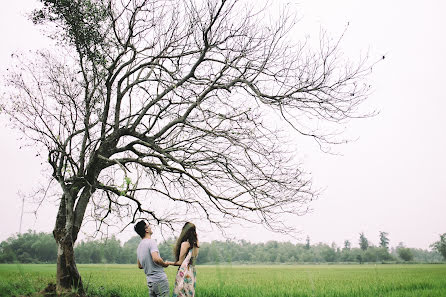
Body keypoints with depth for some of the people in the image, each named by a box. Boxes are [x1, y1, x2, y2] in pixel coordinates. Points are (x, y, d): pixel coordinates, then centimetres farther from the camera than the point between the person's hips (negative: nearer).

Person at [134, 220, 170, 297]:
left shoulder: (139, 247, 12)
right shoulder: (151, 242, -14)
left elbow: (140, 266, 22)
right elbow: (156, 259, -28)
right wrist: (164, 264, -11)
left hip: (150, 281, 8)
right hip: (160, 279, -8)